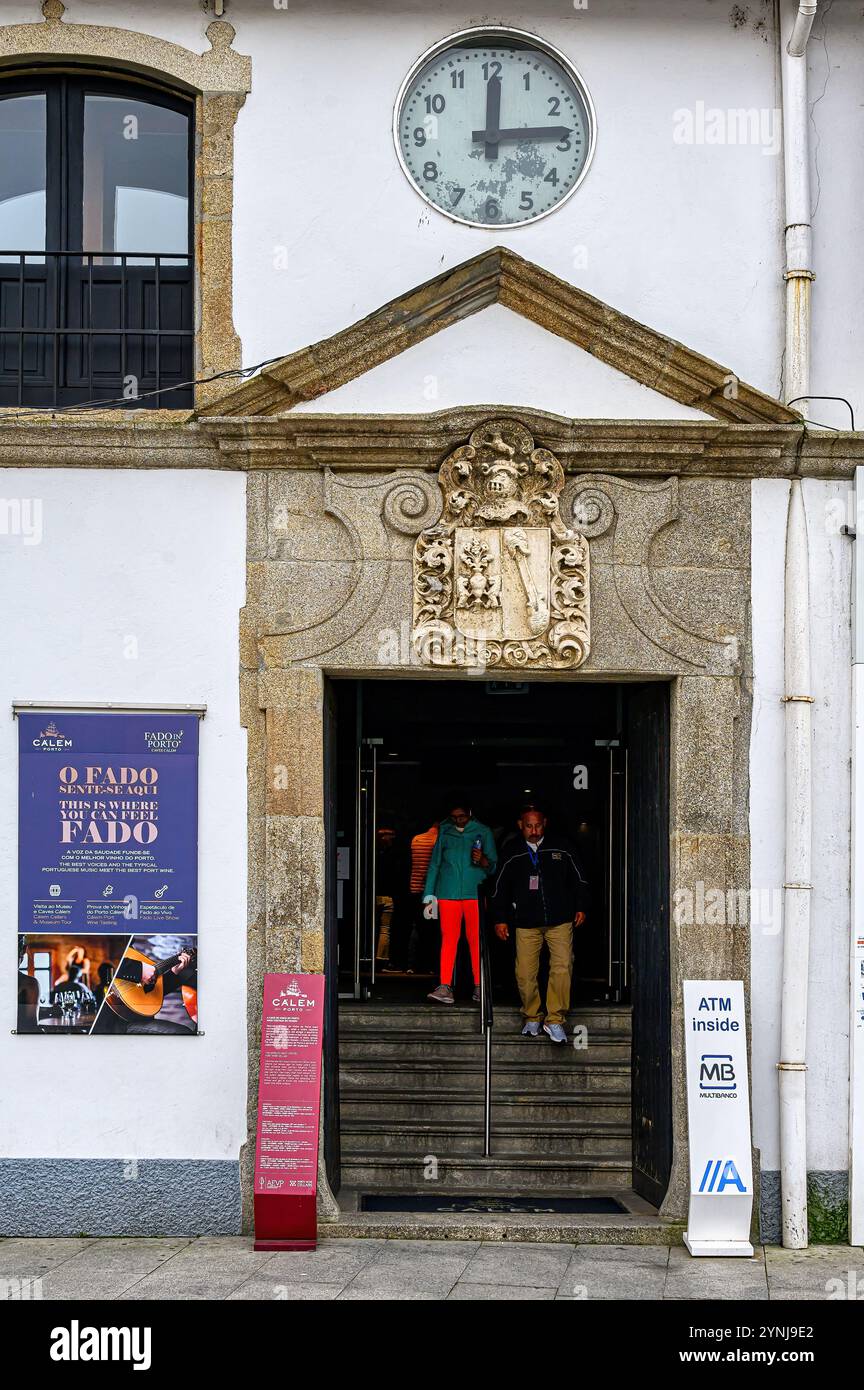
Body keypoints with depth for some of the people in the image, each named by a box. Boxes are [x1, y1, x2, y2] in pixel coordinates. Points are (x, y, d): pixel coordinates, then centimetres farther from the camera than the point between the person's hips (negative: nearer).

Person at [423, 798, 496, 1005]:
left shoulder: (483, 832, 8)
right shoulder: (444, 831, 12)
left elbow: (494, 866, 8)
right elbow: (435, 863, 15)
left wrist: (483, 861, -15)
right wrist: (429, 894, 10)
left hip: (475, 893, -1)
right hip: (448, 893, 1)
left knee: (476, 940, 0)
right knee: (448, 939, -5)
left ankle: (479, 987, 6)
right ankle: (445, 987, -8)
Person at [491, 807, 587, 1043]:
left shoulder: (560, 849, 8)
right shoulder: (513, 856, 9)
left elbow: (577, 879, 16)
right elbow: (501, 889, 15)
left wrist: (580, 907, 10)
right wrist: (500, 919, 11)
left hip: (560, 921, -1)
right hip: (526, 924, 1)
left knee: (562, 967, -14)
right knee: (525, 973, -3)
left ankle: (555, 1019, -7)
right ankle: (532, 1017, 17)